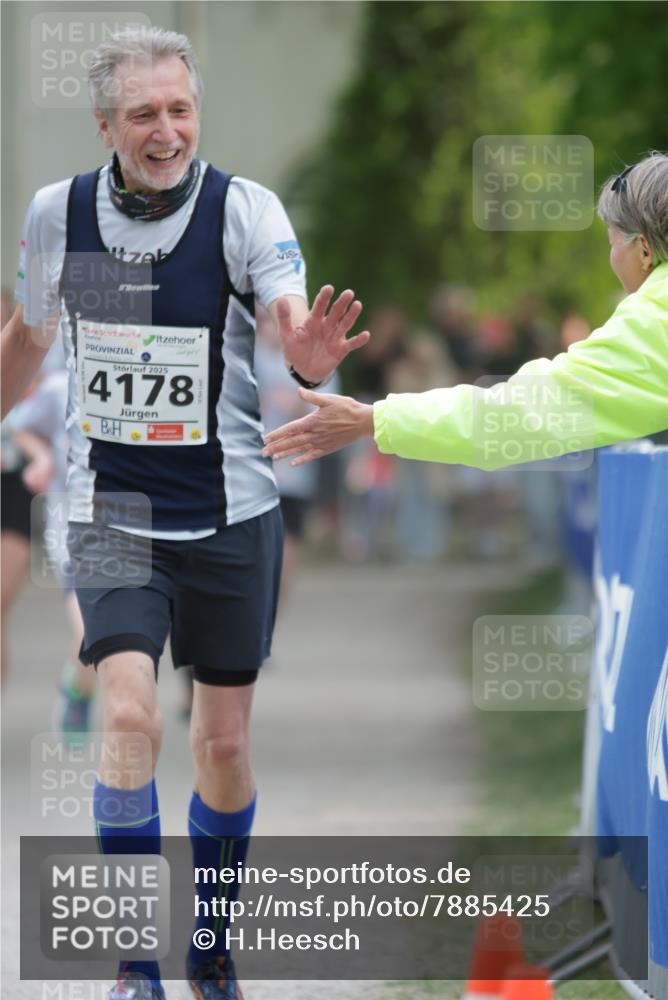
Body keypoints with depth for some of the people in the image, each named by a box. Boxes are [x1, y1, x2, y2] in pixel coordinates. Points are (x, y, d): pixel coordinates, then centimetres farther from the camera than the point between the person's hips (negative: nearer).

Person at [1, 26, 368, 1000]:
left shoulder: (245, 209, -12)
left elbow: (295, 326, -27)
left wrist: (312, 355, -50)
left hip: (230, 513, 0)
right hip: (112, 514, 0)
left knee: (223, 740, 8)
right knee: (130, 715, -18)